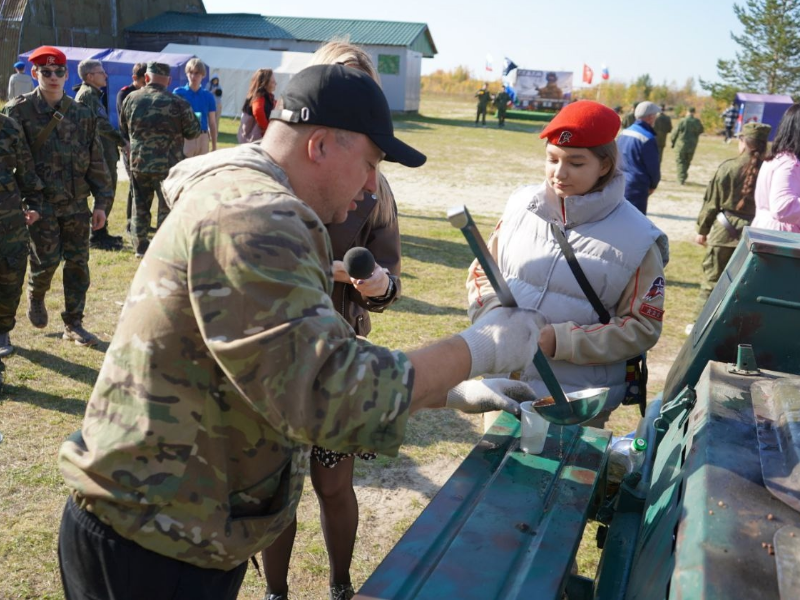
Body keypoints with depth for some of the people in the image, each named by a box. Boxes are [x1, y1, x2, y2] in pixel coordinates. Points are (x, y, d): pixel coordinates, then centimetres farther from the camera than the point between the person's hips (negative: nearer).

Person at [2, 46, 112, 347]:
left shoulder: (81, 114, 6)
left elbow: (95, 161, 9)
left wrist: (101, 202, 5)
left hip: (76, 202, 3)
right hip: (41, 203, -3)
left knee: (78, 264, 4)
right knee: (47, 261, -3)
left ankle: (73, 325, 17)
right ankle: (35, 296, 32)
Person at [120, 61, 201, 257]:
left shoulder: (131, 99, 2)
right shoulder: (177, 103, -12)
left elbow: (123, 130, 14)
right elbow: (193, 131, -3)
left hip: (138, 163, 4)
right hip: (168, 165, -4)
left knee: (140, 206, 16)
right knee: (167, 207, 5)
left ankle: (140, 247, 22)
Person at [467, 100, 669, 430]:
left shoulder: (636, 237, -10)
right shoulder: (522, 204, -1)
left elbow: (642, 327, -9)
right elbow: (482, 271, 9)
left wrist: (560, 341, -19)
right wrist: (496, 315, -12)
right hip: (503, 386, 4)